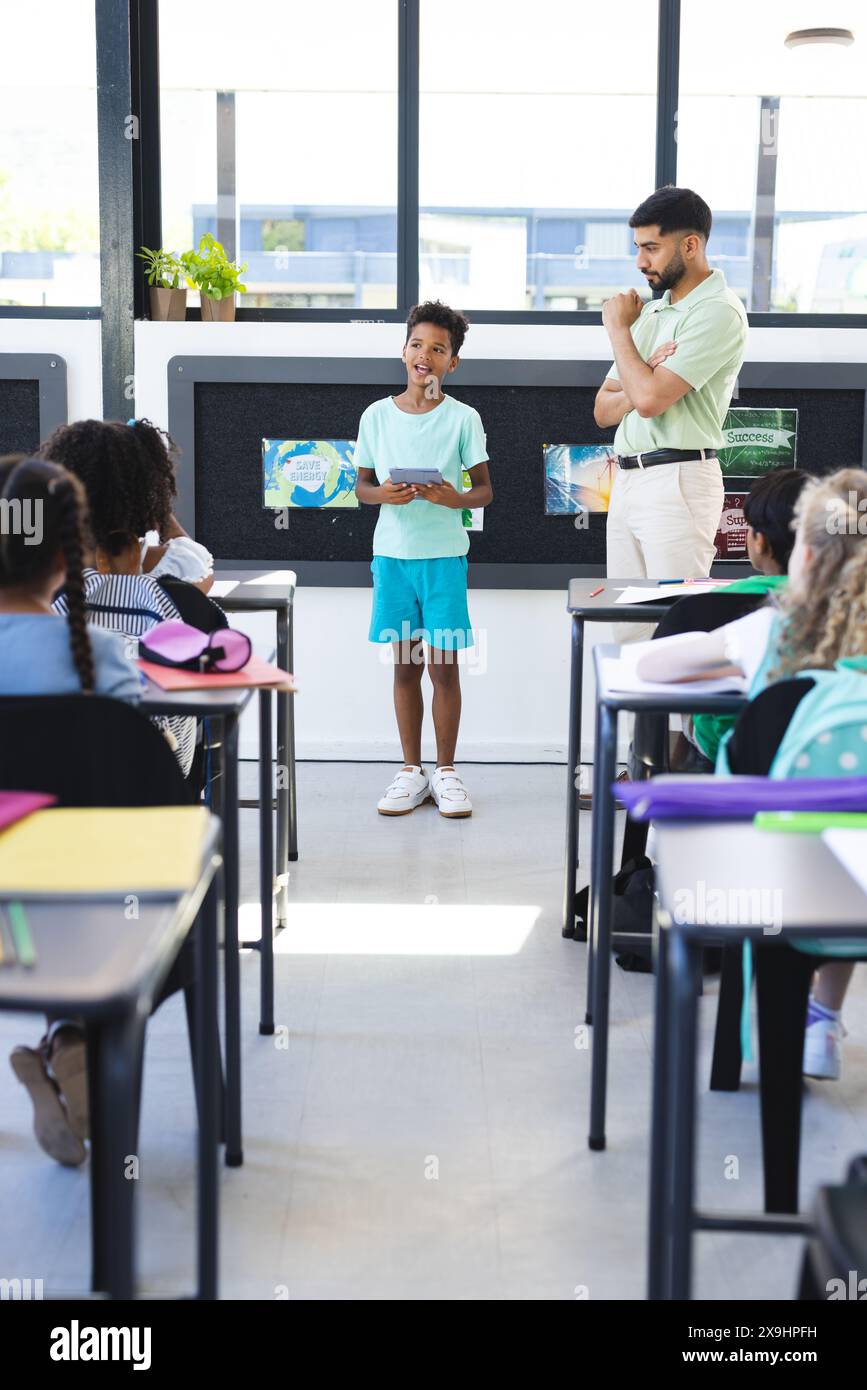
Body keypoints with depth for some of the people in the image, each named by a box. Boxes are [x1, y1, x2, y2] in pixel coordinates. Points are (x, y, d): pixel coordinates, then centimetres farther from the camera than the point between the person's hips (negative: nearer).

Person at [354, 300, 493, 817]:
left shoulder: (463, 419, -2)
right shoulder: (377, 416, 4)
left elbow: (485, 491, 2)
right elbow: (362, 486, 10)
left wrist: (456, 498, -19)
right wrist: (383, 494, -13)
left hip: (445, 554, -2)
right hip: (393, 552, 2)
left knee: (444, 666, 1)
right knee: (405, 666, 8)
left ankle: (446, 771, 14)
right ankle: (412, 770, 19)